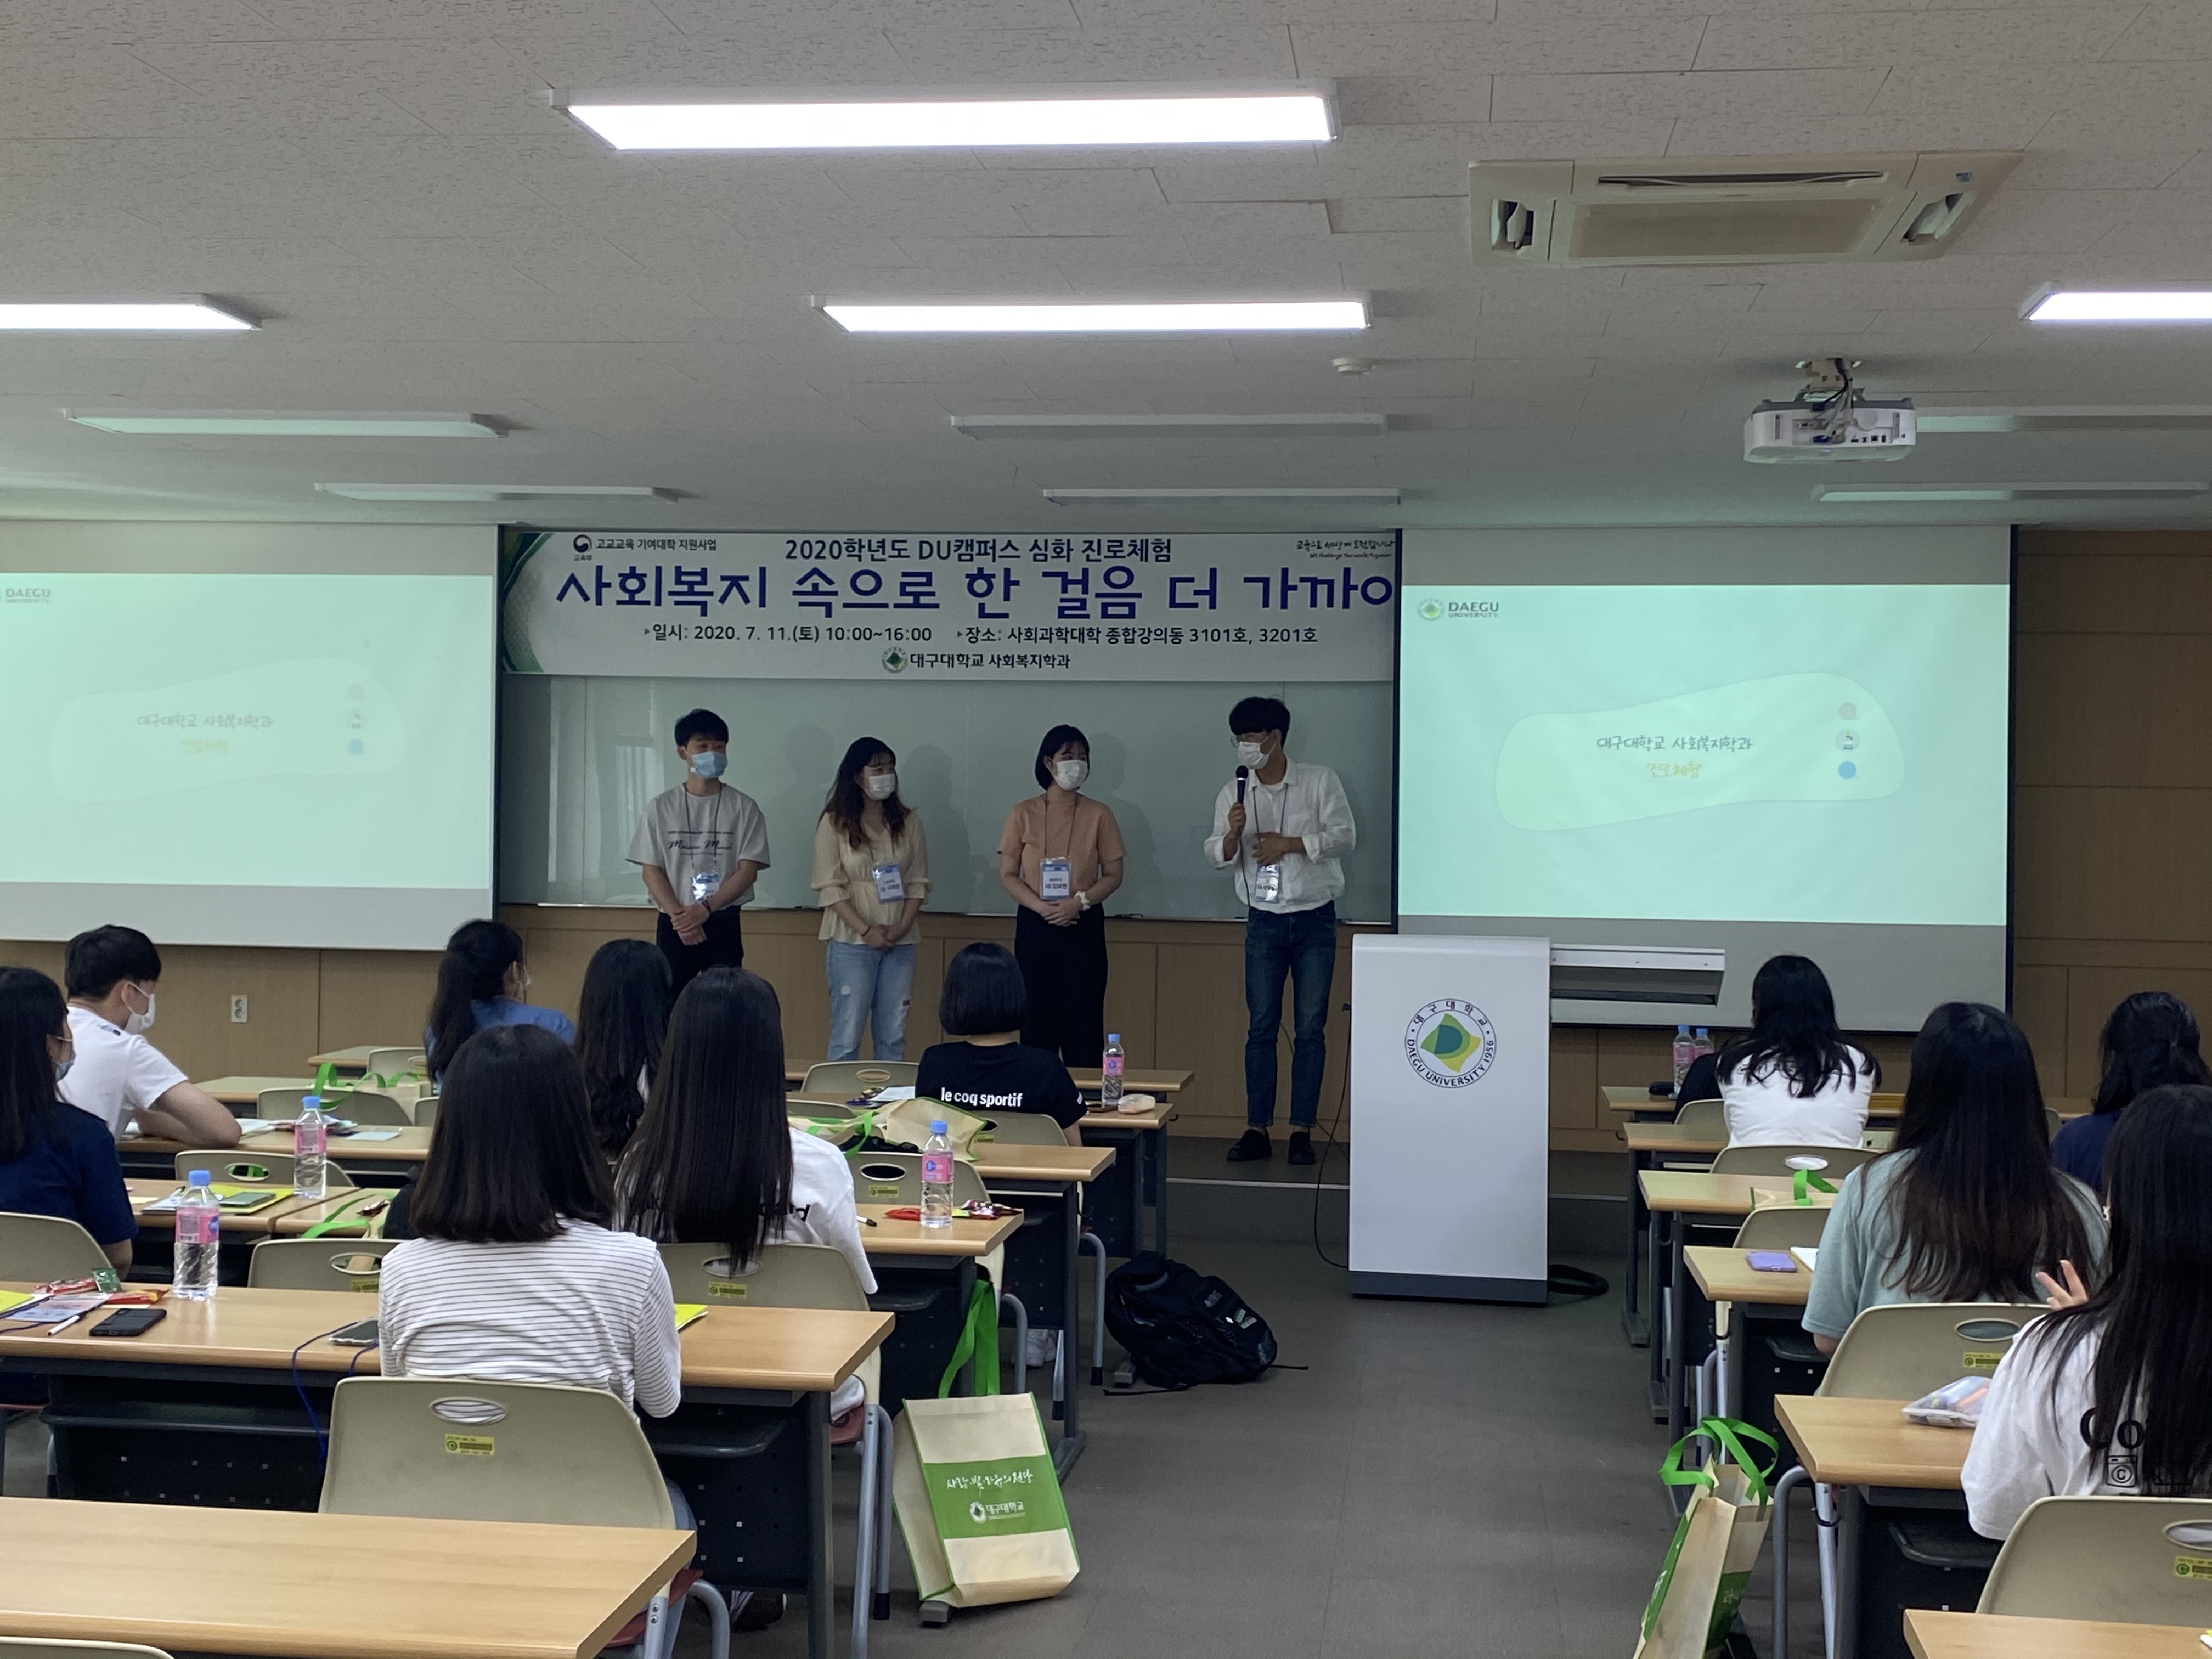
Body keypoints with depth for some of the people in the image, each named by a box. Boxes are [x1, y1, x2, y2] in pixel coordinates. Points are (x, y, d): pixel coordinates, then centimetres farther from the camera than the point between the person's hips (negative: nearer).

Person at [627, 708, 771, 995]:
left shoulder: (744, 808, 2)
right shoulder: (660, 807, 5)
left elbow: (748, 871, -4)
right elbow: (651, 870, 2)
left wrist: (705, 909, -15)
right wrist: (678, 915, -12)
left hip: (723, 925, -1)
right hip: (673, 926, 1)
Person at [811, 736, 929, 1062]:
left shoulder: (908, 822, 8)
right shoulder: (835, 824, -2)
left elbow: (918, 882, 6)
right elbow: (831, 888, -7)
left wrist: (902, 927, -9)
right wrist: (867, 931, -15)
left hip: (900, 943, 4)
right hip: (851, 943, -4)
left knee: (893, 1035, 7)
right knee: (847, 1035, -2)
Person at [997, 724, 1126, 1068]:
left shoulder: (1098, 814, 3)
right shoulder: (1024, 814, 3)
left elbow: (1113, 875, 3)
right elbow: (1007, 875, 2)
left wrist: (1079, 902, -14)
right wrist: (1042, 907, -14)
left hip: (1084, 925, 0)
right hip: (1035, 925, 0)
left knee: (1084, 1021, -2)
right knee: (1038, 1021, 1)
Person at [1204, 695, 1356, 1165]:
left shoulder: (1319, 781, -4)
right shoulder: (1233, 793, 3)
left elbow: (1345, 836, -9)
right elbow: (1217, 857, 0)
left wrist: (1289, 844, -17)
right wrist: (1233, 834, -21)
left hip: (1315, 919, -2)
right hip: (1264, 921, 2)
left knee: (1310, 1029, 0)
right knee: (1261, 1027, 1)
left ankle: (1302, 1131, 4)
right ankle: (1257, 1130, 5)